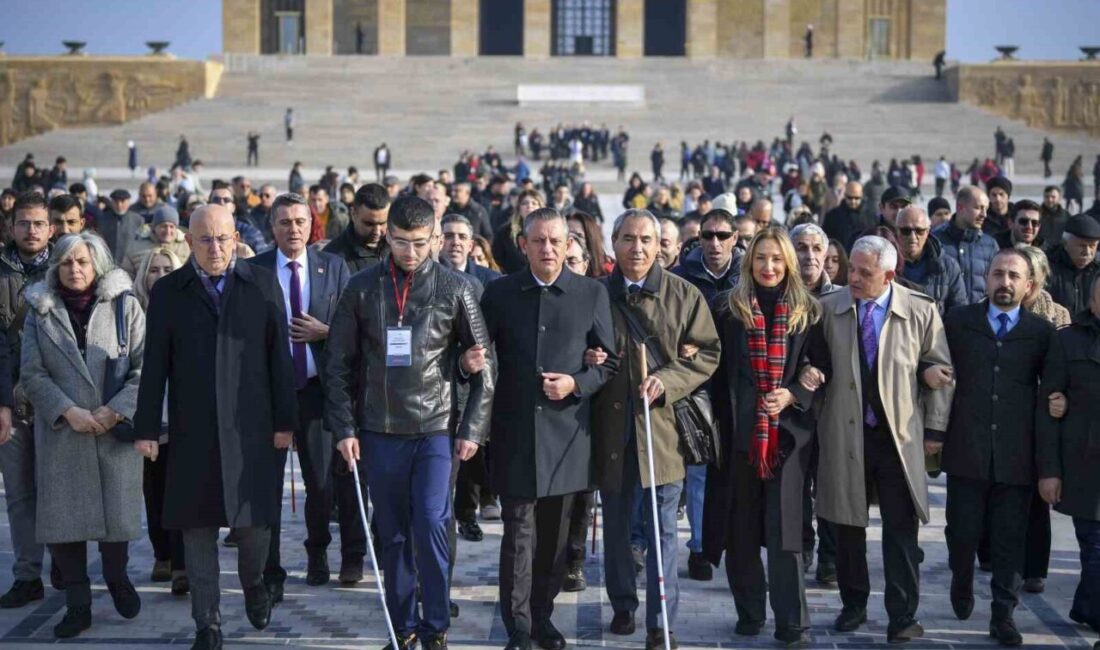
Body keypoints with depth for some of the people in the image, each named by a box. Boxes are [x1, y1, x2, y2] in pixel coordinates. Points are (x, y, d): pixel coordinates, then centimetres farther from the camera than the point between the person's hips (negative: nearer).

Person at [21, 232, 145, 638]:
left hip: (116, 430, -1)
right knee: (64, 516, 0)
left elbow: (144, 367, -2)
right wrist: (68, 412, -11)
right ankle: (77, 605, 9)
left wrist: (116, 411, -13)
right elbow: (31, 373, 1)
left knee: (118, 510, 3)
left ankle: (116, 577, 30)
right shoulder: (40, 311, 7)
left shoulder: (124, 305, 2)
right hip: (62, 432, 1)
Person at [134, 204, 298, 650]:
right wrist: (147, 428, 0)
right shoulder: (168, 292, 4)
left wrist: (284, 421, 0)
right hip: (192, 431, 0)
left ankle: (253, 583, 33)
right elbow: (155, 366, 3)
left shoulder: (262, 285, 4)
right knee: (198, 527, 4)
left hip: (252, 429, 0)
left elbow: (278, 357, 3)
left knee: (256, 521, 3)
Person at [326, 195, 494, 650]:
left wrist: (473, 429, -2)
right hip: (380, 431, 2)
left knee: (430, 527, -10)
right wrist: (344, 428, -1)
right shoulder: (362, 288, 2)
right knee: (393, 535, 8)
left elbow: (483, 364, 2)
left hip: (436, 429, -2)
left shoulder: (454, 288, -1)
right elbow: (339, 364, 5)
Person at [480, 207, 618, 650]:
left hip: (567, 432, 1)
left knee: (556, 533, 10)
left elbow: (609, 362, 5)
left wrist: (576, 384, -11)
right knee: (519, 531, -1)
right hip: (514, 432, -1)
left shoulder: (592, 293, 4)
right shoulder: (499, 294, 5)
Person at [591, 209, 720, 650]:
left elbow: (707, 354, -1)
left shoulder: (684, 295, 0)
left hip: (663, 423, -2)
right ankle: (622, 606, 30)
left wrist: (667, 381, -14)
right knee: (616, 526, 14)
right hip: (612, 427, 2)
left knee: (663, 531, 0)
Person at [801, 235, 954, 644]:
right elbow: (817, 360, 13)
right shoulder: (828, 309, 2)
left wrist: (935, 428, 3)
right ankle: (853, 606, 25)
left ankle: (902, 617, 8)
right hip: (844, 434, 2)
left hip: (899, 436, -2)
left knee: (902, 529, 0)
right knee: (848, 524, 10)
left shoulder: (921, 312, -1)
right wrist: (812, 375, -10)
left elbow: (940, 372, 5)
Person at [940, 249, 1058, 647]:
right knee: (962, 531, 7)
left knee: (1010, 538, 4)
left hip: (1016, 455, 0)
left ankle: (1003, 614, 14)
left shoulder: (1042, 332, 4)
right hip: (967, 449, 0)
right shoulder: (958, 322, 6)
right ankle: (962, 586, 34)